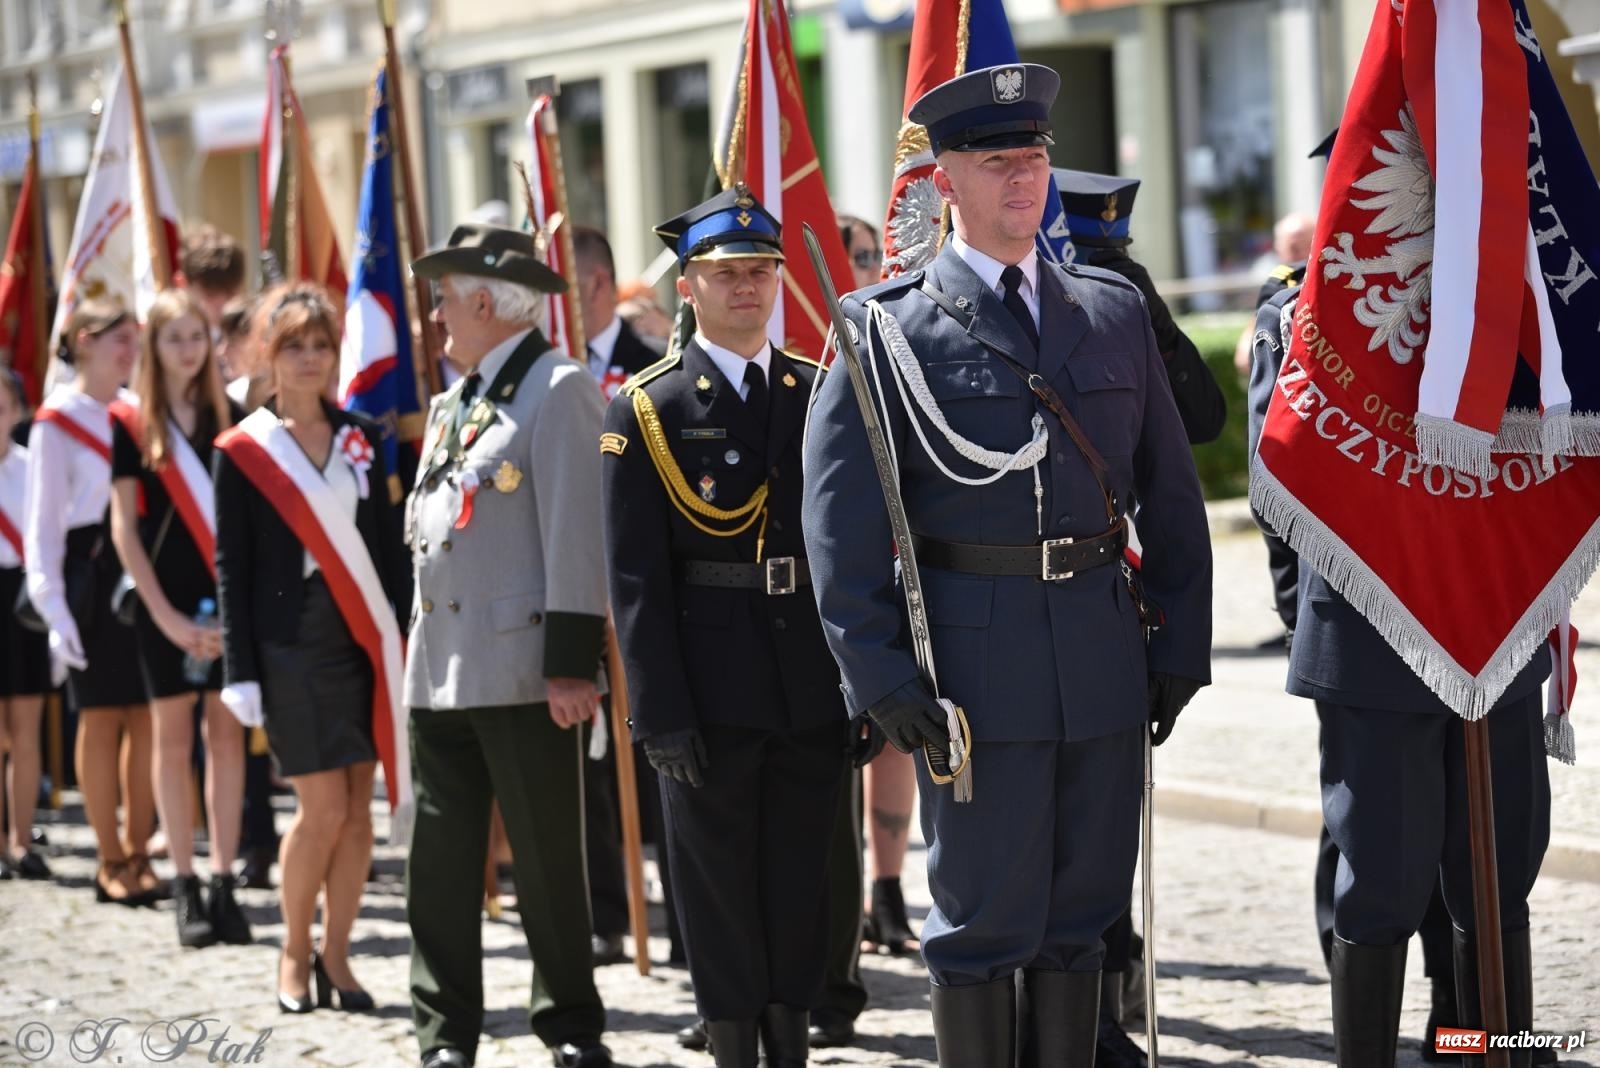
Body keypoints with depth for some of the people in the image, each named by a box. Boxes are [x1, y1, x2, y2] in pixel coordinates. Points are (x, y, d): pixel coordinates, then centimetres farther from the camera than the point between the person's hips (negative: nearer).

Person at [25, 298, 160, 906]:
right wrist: (54, 608, -13)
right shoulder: (57, 421, -2)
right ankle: (112, 863, 5)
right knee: (101, 718, -1)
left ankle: (137, 854, 10)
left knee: (146, 717, 2)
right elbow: (43, 520, -5)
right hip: (91, 575, -5)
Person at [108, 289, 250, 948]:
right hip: (164, 598, -2)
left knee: (226, 734, 0)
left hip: (226, 595, 2)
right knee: (173, 738, 3)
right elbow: (124, 528, -2)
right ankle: (186, 888, 7)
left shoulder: (227, 419, 7)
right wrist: (166, 615, -9)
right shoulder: (131, 422, 0)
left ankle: (223, 882, 2)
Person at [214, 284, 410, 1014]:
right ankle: (295, 951, 12)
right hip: (290, 645, -3)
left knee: (358, 805, 1)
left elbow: (390, 545, 9)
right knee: (323, 805, -7)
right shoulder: (243, 451, 0)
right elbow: (230, 565, -1)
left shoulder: (361, 439, 9)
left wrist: (405, 639, 2)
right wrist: (240, 671, -6)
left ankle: (335, 955, 12)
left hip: (362, 640, 3)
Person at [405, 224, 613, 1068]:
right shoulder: (452, 404, 19)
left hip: (524, 671, -8)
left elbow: (576, 534, -14)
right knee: (441, 863, 6)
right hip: (442, 671, 8)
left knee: (548, 860, 1)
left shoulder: (559, 391, -8)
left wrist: (571, 664, -18)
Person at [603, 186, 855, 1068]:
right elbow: (635, 575, -7)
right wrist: (661, 714, -12)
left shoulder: (822, 395, 9)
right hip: (711, 691, -3)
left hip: (813, 688, 3)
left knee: (802, 885, 10)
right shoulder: (645, 412, -3)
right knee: (721, 893, 4)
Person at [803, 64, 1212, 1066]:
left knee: (1082, 909, 9)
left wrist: (1181, 648, 8)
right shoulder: (890, 327, -1)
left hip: (1105, 660, 4)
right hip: (974, 662, -4)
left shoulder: (1115, 312, 12)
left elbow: (1172, 494, 14)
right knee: (984, 918, 1)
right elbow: (841, 518, -5)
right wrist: (880, 675, -11)